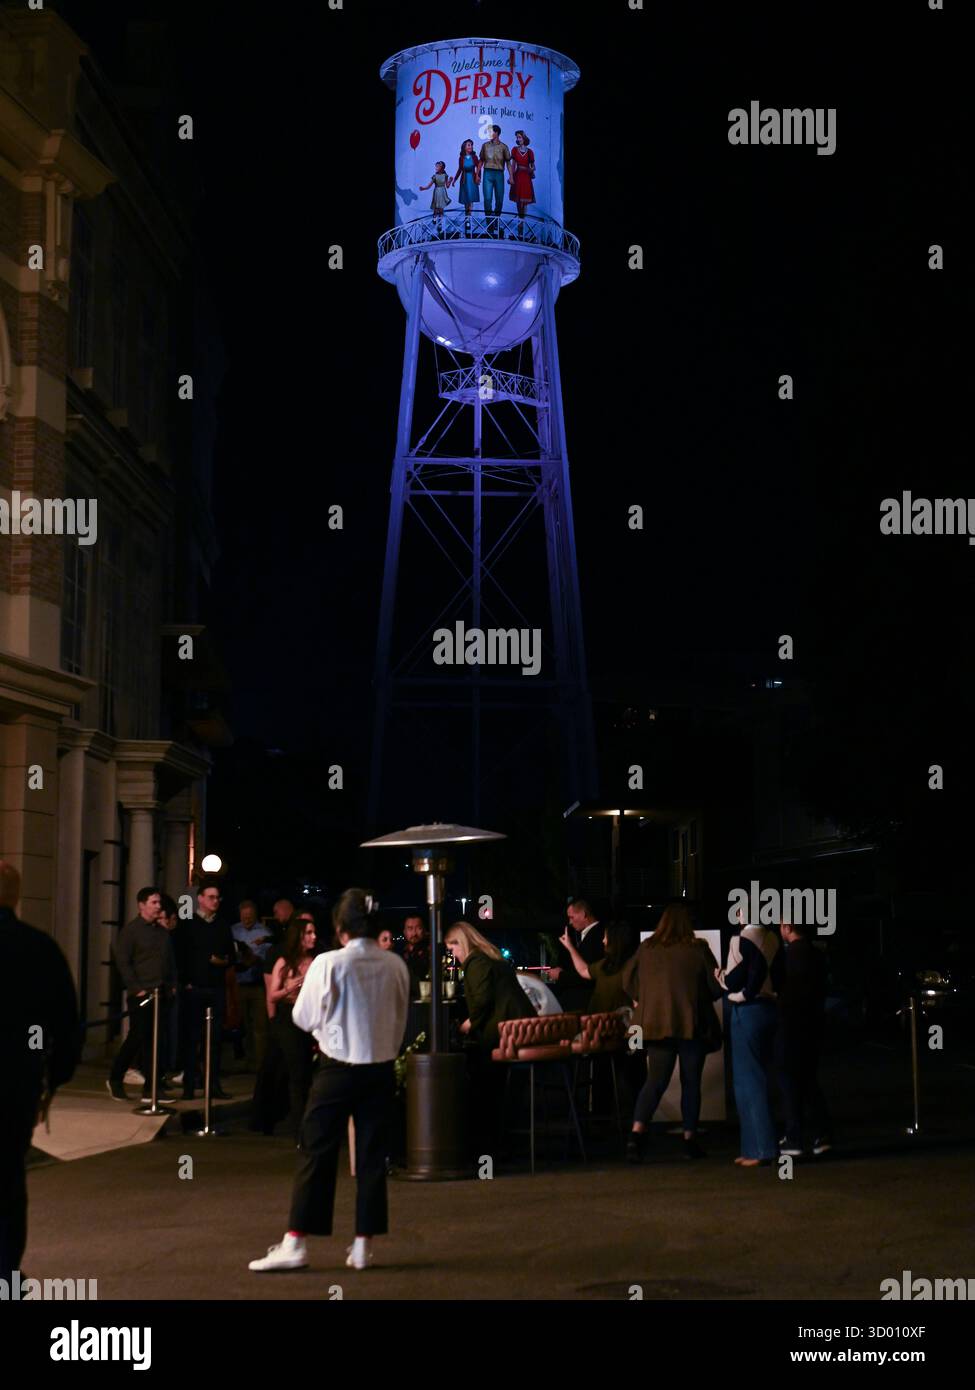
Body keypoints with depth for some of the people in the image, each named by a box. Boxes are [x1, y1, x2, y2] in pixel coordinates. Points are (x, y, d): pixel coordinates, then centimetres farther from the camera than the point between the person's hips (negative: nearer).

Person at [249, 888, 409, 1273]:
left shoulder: (329, 964, -14)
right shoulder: (395, 966, -3)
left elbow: (303, 1017, -5)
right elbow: (400, 1020, 8)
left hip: (338, 1068, -3)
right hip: (382, 1068, 3)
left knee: (317, 1153, 2)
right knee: (372, 1155, 8)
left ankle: (295, 1242, 0)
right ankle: (363, 1245, 12)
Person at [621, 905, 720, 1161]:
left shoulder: (647, 948, 0)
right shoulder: (699, 950, -6)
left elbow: (628, 979, 9)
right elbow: (715, 986, -2)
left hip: (656, 1023, 2)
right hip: (692, 1024, -2)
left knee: (655, 1081, 3)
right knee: (691, 1083, 10)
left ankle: (636, 1133, -15)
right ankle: (690, 1139, 14)